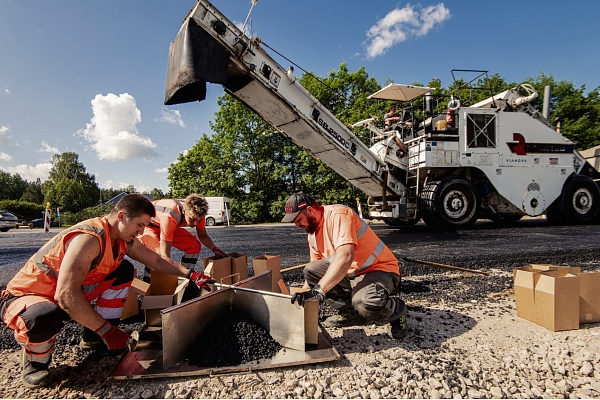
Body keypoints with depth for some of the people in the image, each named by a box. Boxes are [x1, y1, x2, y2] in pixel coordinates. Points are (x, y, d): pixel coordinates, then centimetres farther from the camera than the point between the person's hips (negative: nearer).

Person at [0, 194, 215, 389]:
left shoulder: (124, 239, -4)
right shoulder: (89, 238, -33)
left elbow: (157, 261, 8)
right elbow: (66, 295, -38)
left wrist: (191, 274, 2)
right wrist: (106, 329, -31)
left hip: (67, 296, 9)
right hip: (25, 297, -8)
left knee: (124, 272, 0)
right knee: (43, 319, -42)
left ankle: (93, 337, 8)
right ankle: (35, 359, -4)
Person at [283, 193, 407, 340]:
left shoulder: (338, 214, -23)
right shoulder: (312, 234, 5)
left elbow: (345, 256, -37)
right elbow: (315, 272, 11)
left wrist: (317, 290, -39)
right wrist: (302, 296, 2)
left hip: (381, 269, -8)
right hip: (350, 272, 8)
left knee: (367, 303, -37)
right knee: (310, 270, -5)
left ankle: (396, 310, 0)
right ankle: (351, 312, 6)